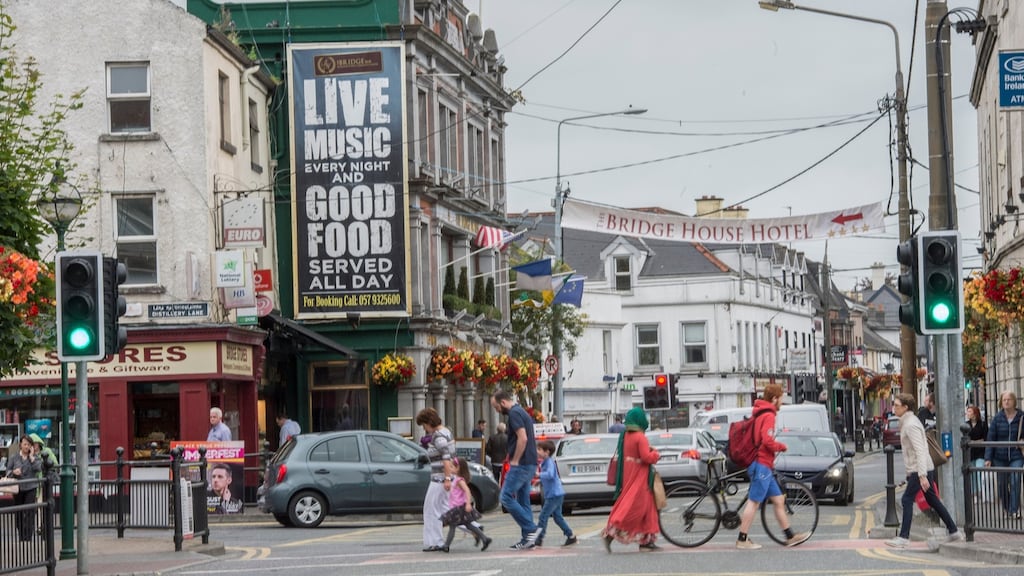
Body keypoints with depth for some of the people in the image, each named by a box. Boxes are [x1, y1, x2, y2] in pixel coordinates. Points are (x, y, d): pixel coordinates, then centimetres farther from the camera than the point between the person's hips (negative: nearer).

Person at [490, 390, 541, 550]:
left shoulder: (514, 414, -12)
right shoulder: (521, 412, 19)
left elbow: (522, 438, -23)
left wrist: (515, 461, -16)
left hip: (521, 465, -10)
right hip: (529, 464, 10)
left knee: (506, 497, -10)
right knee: (523, 501, 10)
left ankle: (531, 529, -12)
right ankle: (528, 538, 10)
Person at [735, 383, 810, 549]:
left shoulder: (760, 414, 17)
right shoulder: (768, 415, -13)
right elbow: (767, 440, -23)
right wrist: (781, 447, -7)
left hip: (762, 465, 10)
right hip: (762, 465, -10)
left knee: (778, 500, 11)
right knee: (754, 502, -7)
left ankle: (790, 536, 14)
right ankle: (742, 540, -6)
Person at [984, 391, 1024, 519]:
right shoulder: (997, 418, 0)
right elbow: (991, 438, 0)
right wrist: (988, 458, -4)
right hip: (1000, 457, 2)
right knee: (1002, 485, 8)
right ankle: (1007, 509, 27)